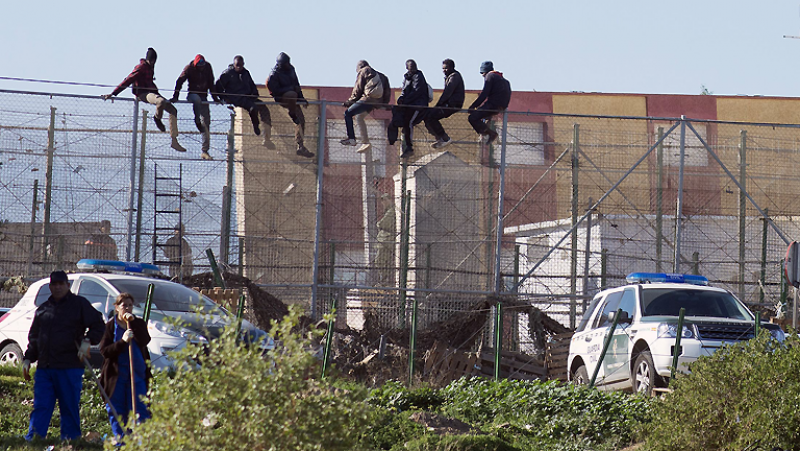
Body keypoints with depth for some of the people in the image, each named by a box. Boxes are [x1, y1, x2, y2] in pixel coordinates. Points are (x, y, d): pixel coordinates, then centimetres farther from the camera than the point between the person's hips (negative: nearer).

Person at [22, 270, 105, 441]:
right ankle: (32, 439, -6)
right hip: (44, 368, 4)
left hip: (70, 367, -4)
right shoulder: (43, 309, 18)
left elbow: (98, 326, 3)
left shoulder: (80, 304, 5)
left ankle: (70, 439, 5)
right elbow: (33, 337, 24)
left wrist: (87, 341, -14)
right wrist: (27, 359, 15)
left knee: (70, 407, 0)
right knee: (40, 407, -3)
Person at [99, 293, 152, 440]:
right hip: (116, 374, 0)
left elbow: (144, 341, -10)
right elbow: (104, 351, -5)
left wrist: (132, 322, -13)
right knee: (117, 412, 1)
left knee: (140, 409, -6)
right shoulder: (110, 326, 5)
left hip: (137, 374, 0)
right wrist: (123, 341, -18)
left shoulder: (139, 324, 10)